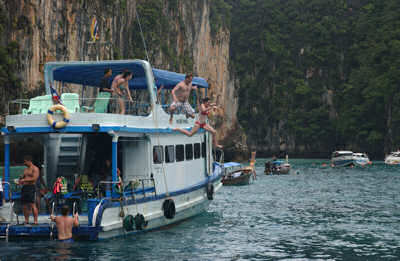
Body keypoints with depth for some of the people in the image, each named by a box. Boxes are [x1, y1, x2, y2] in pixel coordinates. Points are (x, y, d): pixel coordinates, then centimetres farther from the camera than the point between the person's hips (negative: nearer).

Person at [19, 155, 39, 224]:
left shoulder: (35, 168, -3)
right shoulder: (25, 170, 22)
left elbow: (34, 178, -14)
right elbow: (23, 178, 27)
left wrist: (25, 180, -17)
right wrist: (20, 181, 4)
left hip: (31, 187, -8)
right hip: (24, 187, 8)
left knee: (32, 204, -13)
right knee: (24, 205, 4)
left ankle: (35, 221, -14)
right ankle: (26, 221, 9)